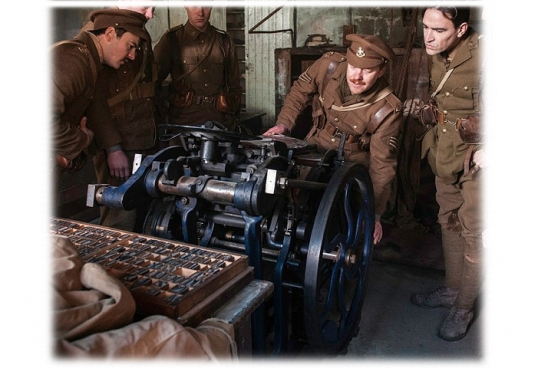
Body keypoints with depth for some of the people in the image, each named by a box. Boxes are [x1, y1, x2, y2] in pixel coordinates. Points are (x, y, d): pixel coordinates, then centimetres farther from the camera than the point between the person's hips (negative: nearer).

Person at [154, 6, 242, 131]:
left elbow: (234, 86, 14)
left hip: (219, 121, 2)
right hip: (185, 120, -2)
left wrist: (234, 122, 11)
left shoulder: (224, 40, 10)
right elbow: (154, 81, 5)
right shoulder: (171, 39, 2)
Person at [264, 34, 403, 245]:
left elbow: (382, 163, -21)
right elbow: (300, 91, 1)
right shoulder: (329, 65, -19)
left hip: (353, 162, -3)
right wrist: (284, 123, -11)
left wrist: (374, 213, -21)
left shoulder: (387, 109, -26)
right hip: (315, 150, 3)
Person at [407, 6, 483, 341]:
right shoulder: (439, 57, 3)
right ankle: (452, 288, 35)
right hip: (447, 151, 8)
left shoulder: (482, 56, -23)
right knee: (449, 220, 17)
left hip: (478, 155, -8)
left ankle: (463, 308, 17)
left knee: (473, 232, 0)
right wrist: (425, 111, -2)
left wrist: (489, 148, -27)